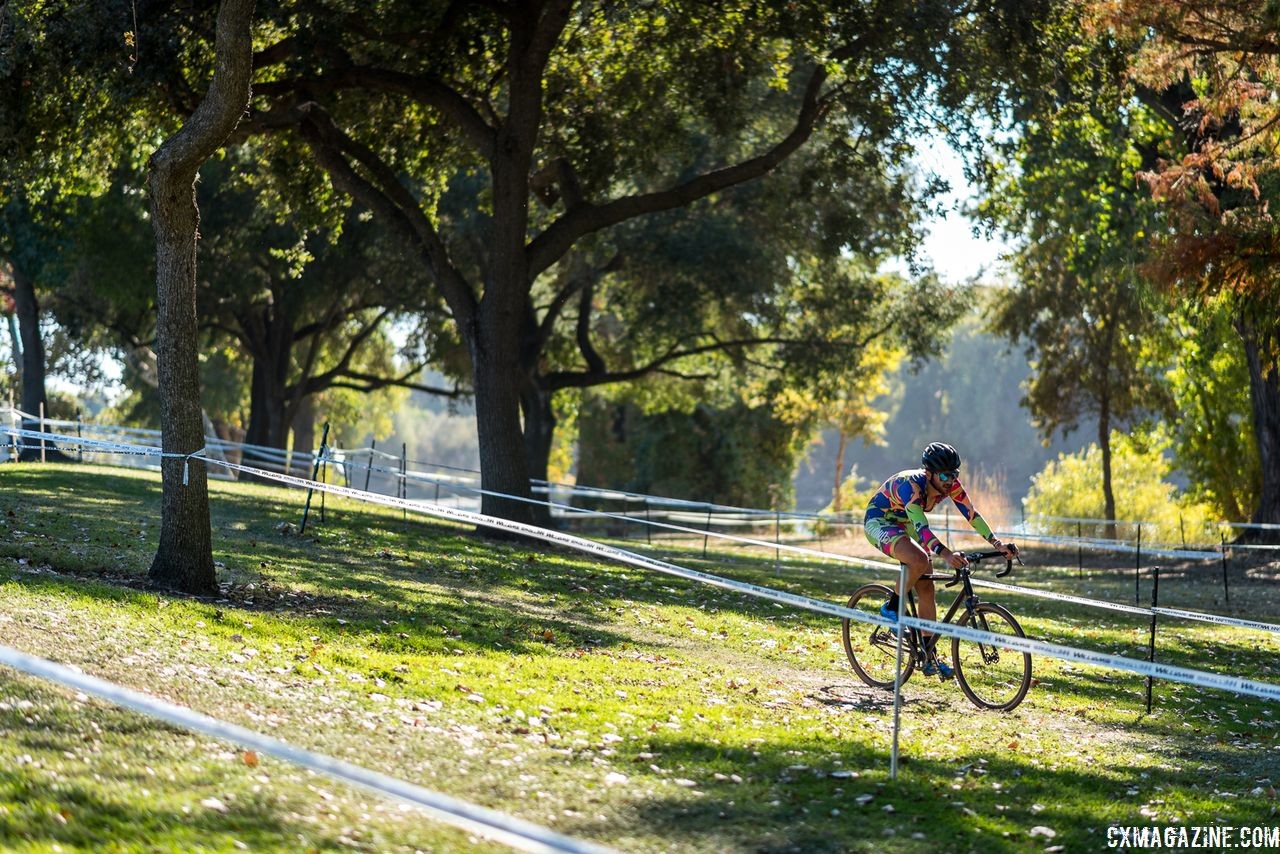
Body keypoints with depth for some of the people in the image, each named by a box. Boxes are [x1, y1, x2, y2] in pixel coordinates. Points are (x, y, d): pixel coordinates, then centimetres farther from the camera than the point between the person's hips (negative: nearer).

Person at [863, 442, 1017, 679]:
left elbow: (972, 514, -15)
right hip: (878, 523, -7)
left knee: (926, 588, -1)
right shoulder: (910, 484, -36)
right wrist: (946, 555, -59)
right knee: (920, 561, -34)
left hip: (903, 527, 7)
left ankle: (929, 659, 4)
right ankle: (891, 608, -11)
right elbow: (921, 527, -46)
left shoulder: (950, 485, -16)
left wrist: (998, 544, -26)